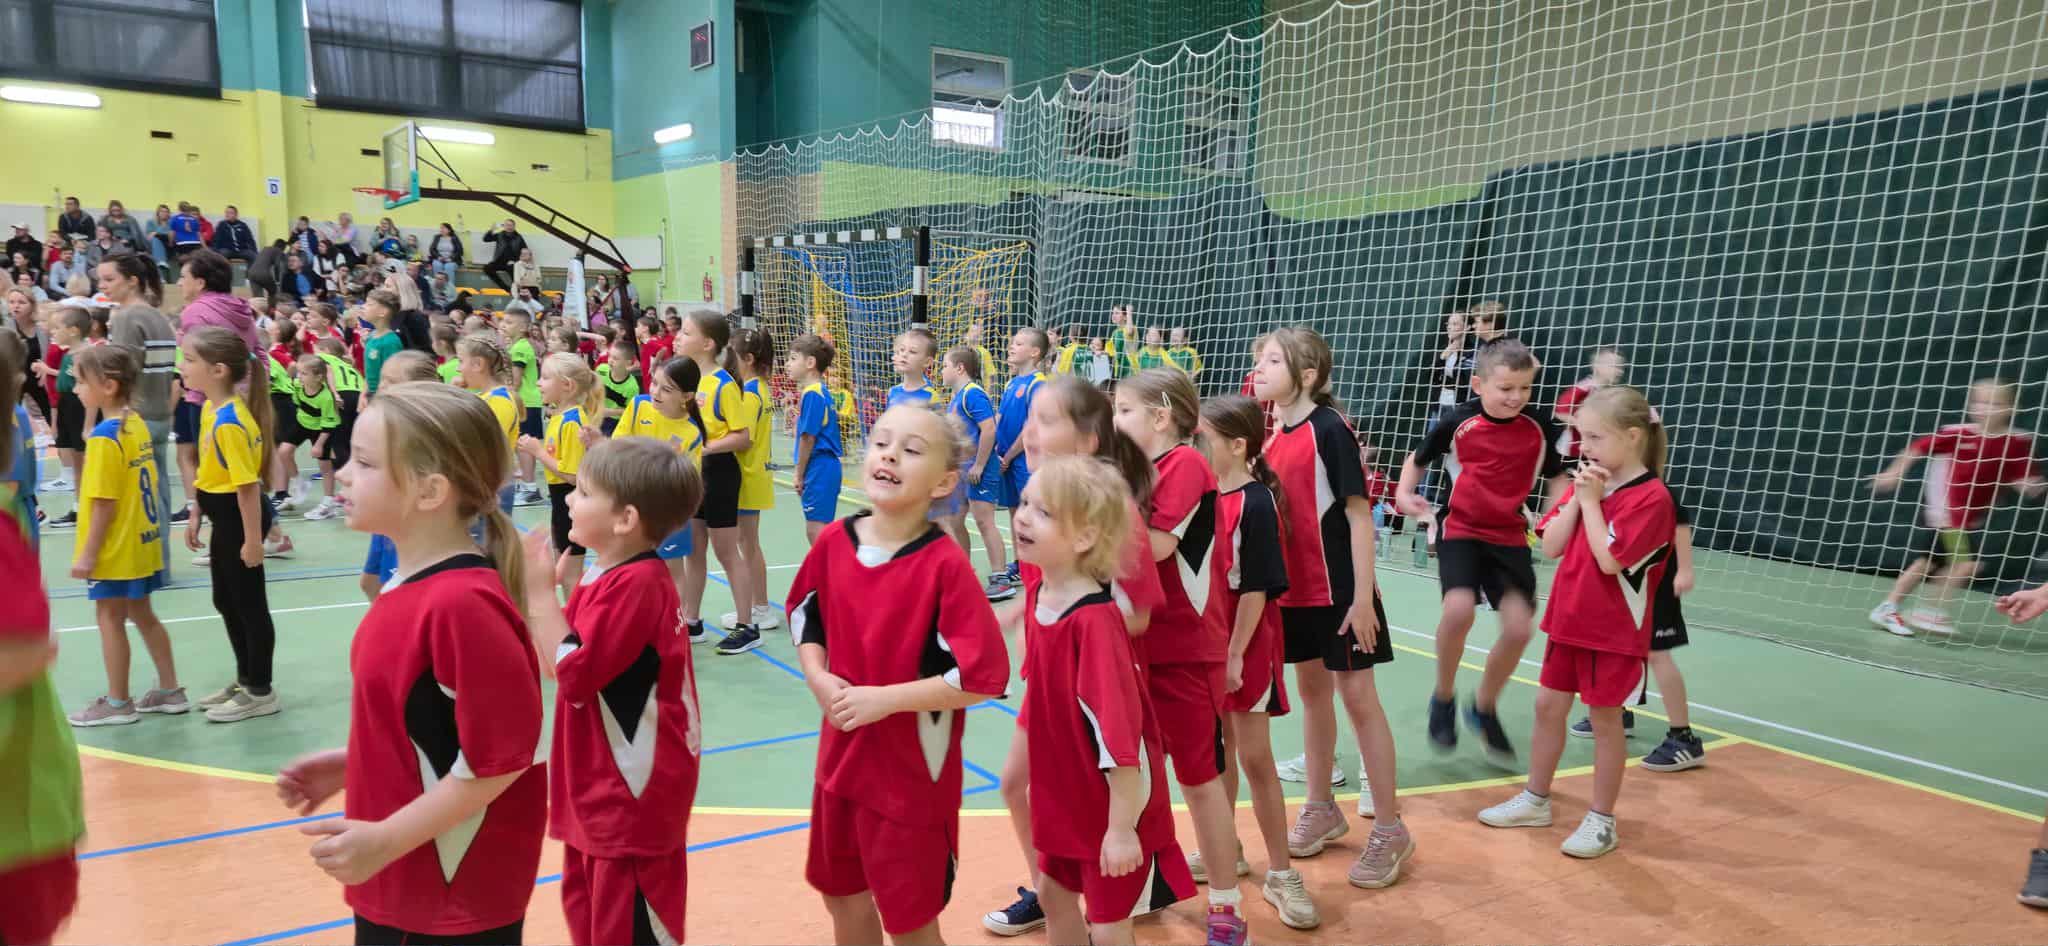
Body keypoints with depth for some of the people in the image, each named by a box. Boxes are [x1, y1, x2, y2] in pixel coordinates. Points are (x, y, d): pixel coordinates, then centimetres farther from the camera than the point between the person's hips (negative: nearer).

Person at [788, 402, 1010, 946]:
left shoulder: (945, 564, -22)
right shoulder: (834, 541, -5)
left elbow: (983, 676, -24)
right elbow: (804, 617, 12)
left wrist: (884, 699, -24)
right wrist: (820, 680, -6)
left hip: (914, 770, -5)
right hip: (841, 757, 6)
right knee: (842, 897, 23)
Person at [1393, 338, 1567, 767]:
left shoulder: (1538, 427, -3)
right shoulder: (1458, 422, -8)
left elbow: (1556, 477, 11)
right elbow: (1419, 459, 9)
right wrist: (1404, 494, -9)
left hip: (1509, 537, 3)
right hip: (1460, 530, -3)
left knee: (1518, 626, -8)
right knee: (1459, 609, -26)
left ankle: (1484, 707, 19)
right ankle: (1443, 698, 1)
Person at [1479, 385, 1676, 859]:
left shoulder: (1651, 496, -17)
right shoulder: (1588, 482, 5)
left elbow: (1611, 560, -25)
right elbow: (1551, 546, 0)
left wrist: (1591, 501, -19)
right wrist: (1577, 497, -10)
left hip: (1614, 632, -7)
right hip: (1568, 621, 7)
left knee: (1605, 719, 5)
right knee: (1549, 706, 13)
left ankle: (1601, 820, 19)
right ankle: (1535, 799, 28)